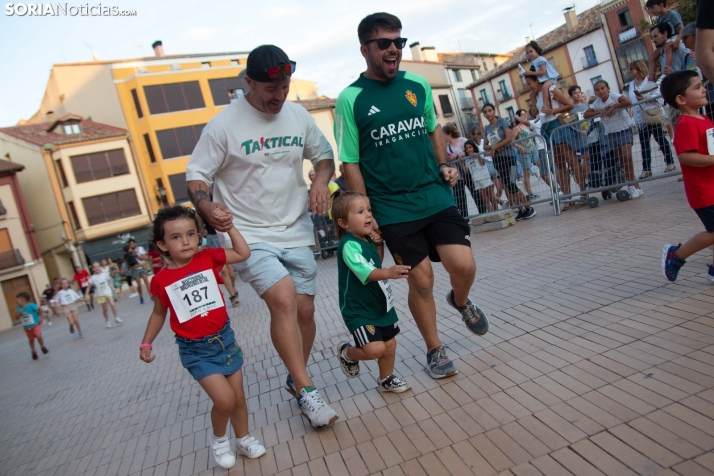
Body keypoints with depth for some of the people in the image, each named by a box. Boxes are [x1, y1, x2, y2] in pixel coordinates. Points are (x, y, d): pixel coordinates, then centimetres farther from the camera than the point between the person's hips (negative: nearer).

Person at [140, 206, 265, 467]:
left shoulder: (208, 258, -4)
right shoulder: (161, 280, -7)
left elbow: (243, 253, -1)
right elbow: (159, 313, 7)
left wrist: (229, 225, -7)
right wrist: (146, 343, 6)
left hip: (224, 338, 3)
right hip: (195, 350, -2)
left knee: (238, 397, 13)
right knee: (224, 400, -12)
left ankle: (243, 440, 37)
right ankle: (218, 438, 20)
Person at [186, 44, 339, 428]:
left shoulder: (298, 116, 3)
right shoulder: (223, 126, -9)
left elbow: (324, 154, 17)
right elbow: (196, 175, -5)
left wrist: (321, 181, -5)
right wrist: (207, 208, -26)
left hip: (296, 230, 5)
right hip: (248, 235, -4)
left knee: (305, 311, 6)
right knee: (284, 299, -25)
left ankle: (295, 378, 32)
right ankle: (305, 391, -10)